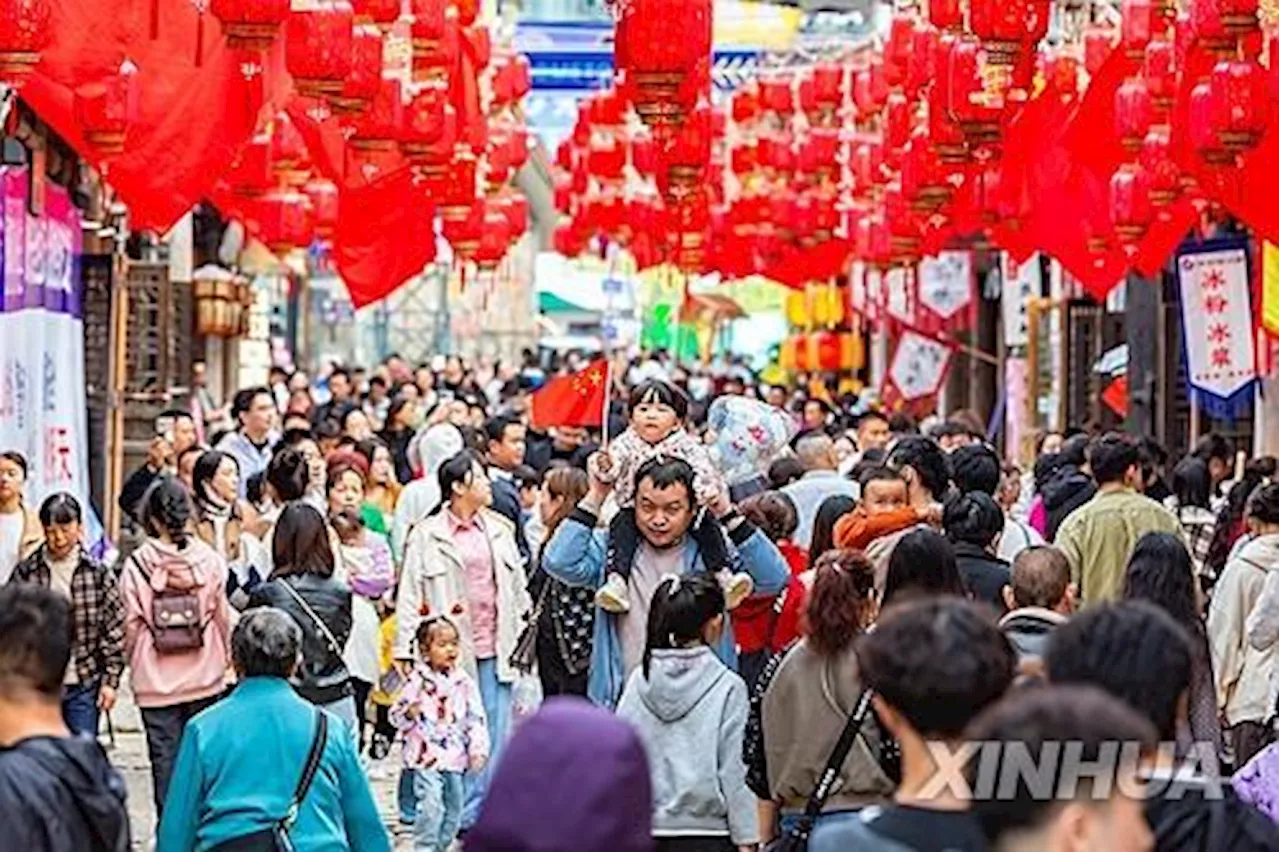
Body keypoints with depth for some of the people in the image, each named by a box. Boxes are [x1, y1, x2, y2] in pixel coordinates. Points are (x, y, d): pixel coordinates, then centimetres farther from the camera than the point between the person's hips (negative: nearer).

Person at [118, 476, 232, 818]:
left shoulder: (136, 566, -9)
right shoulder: (210, 561, -6)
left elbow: (131, 626, -4)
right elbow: (223, 617, 1)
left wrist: (135, 666, 13)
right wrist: (225, 660, 17)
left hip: (156, 682, -1)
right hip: (205, 677, 1)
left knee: (166, 761, 5)